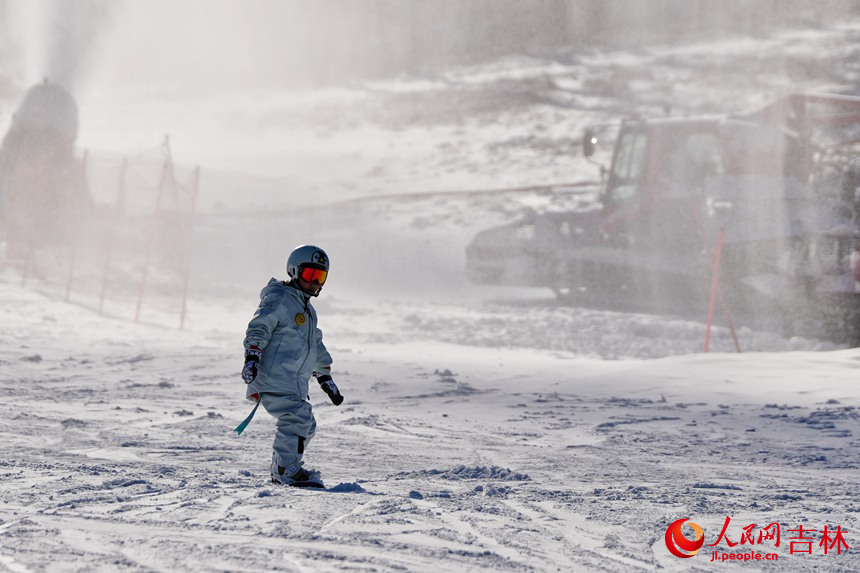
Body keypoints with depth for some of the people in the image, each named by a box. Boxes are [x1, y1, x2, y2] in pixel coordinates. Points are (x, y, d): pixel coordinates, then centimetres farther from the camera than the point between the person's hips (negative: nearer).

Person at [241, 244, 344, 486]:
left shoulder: (307, 310, 25)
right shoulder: (279, 300, -6)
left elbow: (316, 346, 35)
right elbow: (258, 328, -17)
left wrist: (325, 378, 36)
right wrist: (251, 357, -31)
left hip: (294, 383, 10)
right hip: (274, 378, -10)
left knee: (306, 425, 12)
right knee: (297, 417, -22)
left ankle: (280, 471, 19)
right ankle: (288, 470, -19)